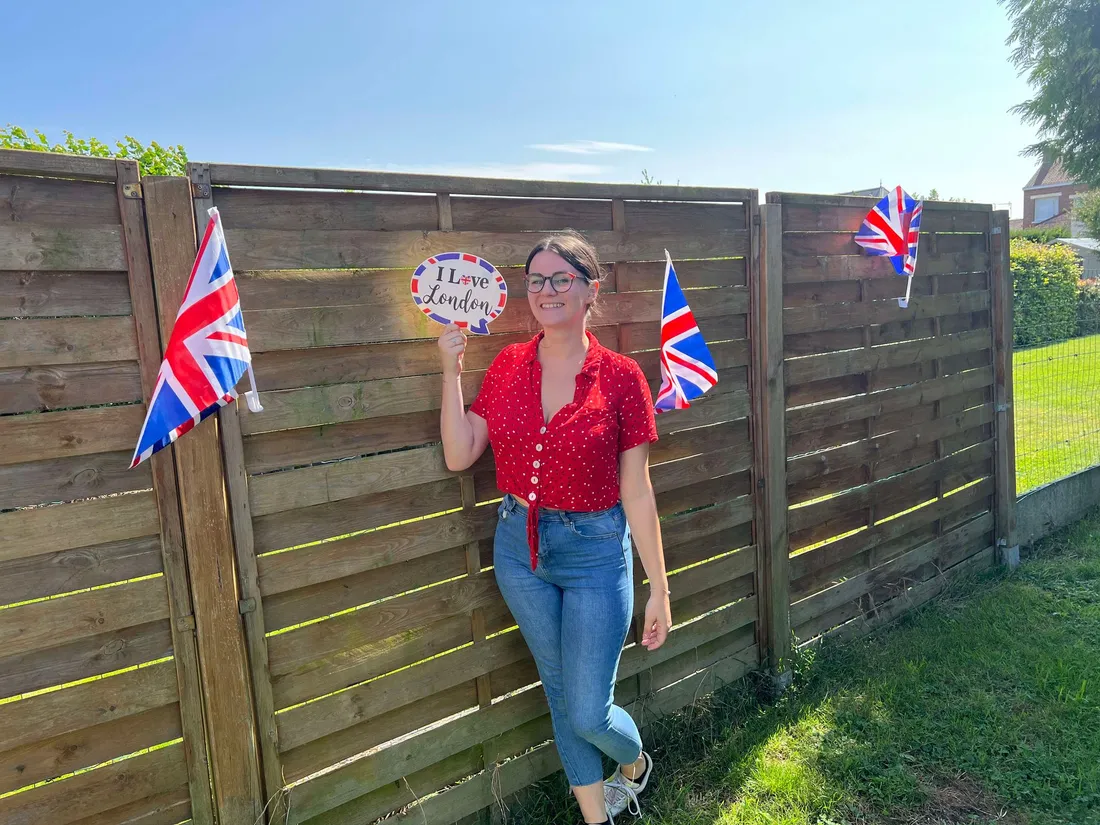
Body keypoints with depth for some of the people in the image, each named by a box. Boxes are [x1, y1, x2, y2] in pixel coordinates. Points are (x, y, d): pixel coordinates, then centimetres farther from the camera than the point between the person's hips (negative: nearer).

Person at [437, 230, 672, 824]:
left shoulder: (621, 377, -11)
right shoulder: (507, 366, -1)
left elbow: (637, 494, -9)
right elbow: (459, 455, -3)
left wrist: (659, 590, -7)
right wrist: (452, 371, -9)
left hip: (596, 551, -3)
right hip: (519, 548, 4)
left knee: (588, 714, 3)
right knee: (560, 694, 18)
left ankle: (635, 762, 40)